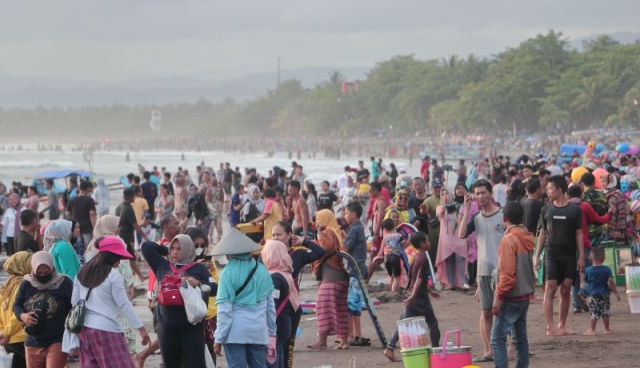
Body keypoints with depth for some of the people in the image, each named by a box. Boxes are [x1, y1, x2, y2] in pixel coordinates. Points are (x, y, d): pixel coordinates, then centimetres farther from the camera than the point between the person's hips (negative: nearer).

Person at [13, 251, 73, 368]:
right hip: (33, 343, 4)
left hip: (57, 342, -4)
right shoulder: (26, 284, 0)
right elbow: (16, 305, 13)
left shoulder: (64, 283, -8)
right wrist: (22, 316, -11)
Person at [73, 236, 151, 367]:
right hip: (106, 330, -7)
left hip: (84, 328, 7)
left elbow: (74, 302, 12)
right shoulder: (113, 274, -10)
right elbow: (124, 304, -10)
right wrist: (140, 327, -6)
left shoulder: (82, 273, 10)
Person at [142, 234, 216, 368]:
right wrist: (166, 251, 14)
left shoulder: (198, 268, 5)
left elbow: (215, 288, -2)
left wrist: (199, 283, -18)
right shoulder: (162, 266, 12)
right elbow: (146, 246, 11)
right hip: (167, 326, 3)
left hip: (192, 326, -3)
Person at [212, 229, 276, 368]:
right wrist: (272, 333, 21)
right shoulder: (262, 271, 5)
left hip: (235, 331, -4)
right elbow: (270, 306, 11)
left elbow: (224, 309, -9)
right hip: (259, 331, 4)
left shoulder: (228, 273, -7)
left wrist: (219, 338, -4)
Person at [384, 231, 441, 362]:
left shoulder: (415, 257, 15)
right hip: (419, 296, -8)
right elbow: (419, 279, -22)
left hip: (410, 294, 8)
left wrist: (430, 291, 34)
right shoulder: (423, 259, -13)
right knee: (432, 323, 4)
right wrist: (413, 296, -29)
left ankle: (390, 348, -2)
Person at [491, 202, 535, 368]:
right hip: (525, 295, 9)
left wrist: (499, 297, -15)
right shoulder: (527, 238, 9)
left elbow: (507, 273, -19)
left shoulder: (509, 239, -16)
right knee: (521, 337, 11)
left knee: (498, 338, -10)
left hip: (511, 297, -9)